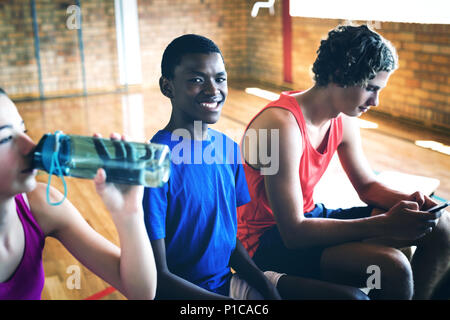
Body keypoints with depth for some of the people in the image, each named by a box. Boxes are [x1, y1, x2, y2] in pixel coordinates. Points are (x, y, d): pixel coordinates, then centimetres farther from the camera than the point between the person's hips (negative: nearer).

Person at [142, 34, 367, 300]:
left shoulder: (228, 148, 3)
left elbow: (232, 237, 10)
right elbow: (158, 278, -17)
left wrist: (268, 289, -5)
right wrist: (239, 306, -22)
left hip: (230, 280, 7)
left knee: (354, 296, 3)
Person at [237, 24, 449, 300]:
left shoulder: (343, 120, 0)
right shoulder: (282, 125, -27)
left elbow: (367, 185, 13)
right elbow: (294, 232, -29)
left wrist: (408, 202, -9)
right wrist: (386, 224, -30)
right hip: (267, 241, -8)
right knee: (391, 266, -31)